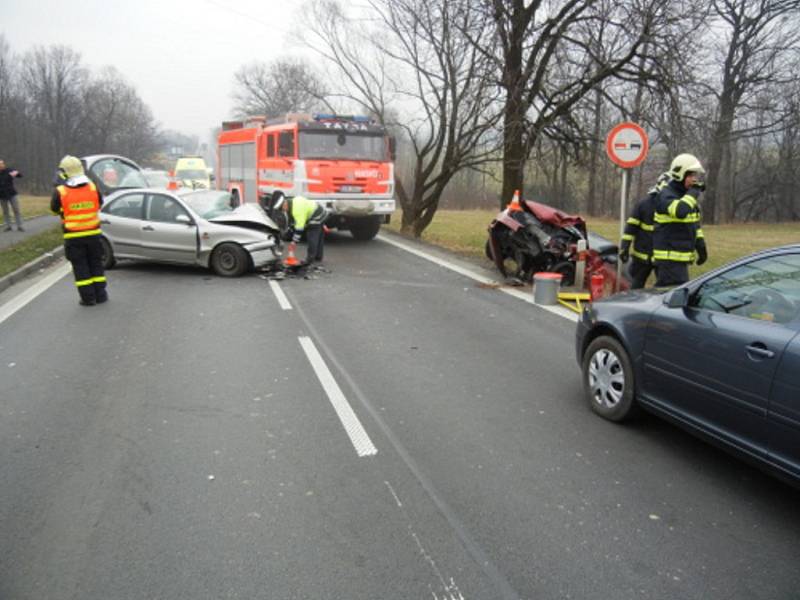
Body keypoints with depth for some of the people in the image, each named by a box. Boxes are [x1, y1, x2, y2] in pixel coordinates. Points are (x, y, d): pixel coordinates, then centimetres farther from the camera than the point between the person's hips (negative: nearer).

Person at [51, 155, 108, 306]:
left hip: (73, 236, -2)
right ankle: (100, 295, 18)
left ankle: (88, 298, 7)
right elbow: (100, 204, 12)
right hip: (93, 234, 2)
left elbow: (54, 209, 5)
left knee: (80, 267, 6)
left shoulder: (60, 192, -12)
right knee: (96, 264, 14)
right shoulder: (93, 187, -4)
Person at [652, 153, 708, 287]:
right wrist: (693, 192, -20)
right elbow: (680, 211, -34)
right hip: (669, 257, -9)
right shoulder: (666, 195, -13)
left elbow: (695, 223, 25)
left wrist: (700, 246, 19)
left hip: (681, 258, 9)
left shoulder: (687, 195, 16)